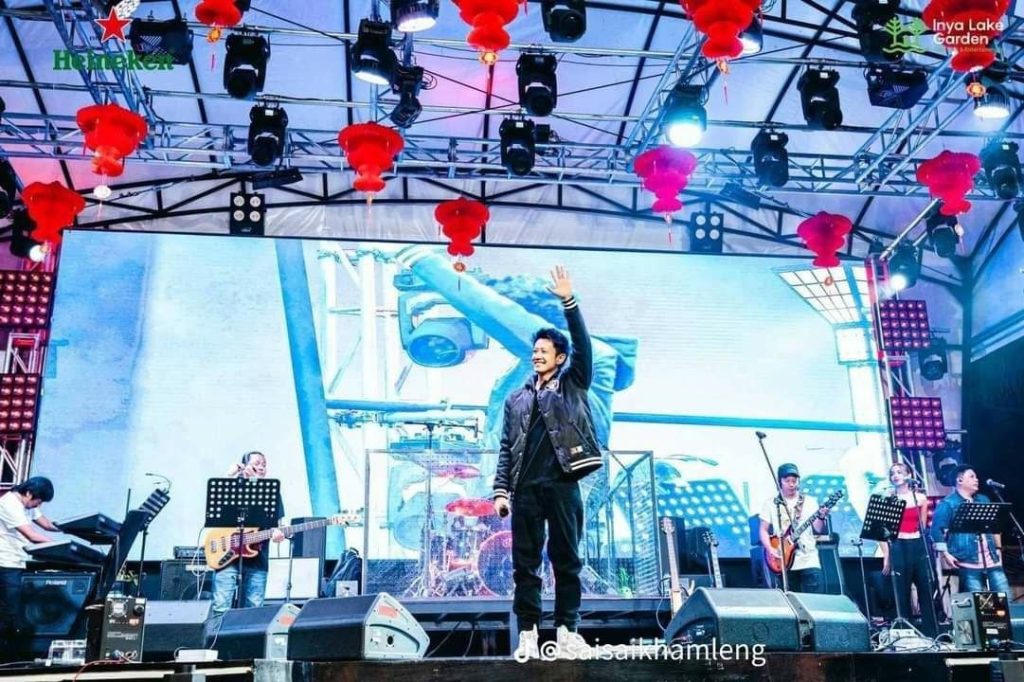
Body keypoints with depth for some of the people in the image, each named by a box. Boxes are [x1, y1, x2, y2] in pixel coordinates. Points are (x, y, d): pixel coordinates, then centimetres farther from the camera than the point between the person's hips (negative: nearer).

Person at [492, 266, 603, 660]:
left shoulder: (573, 386, 11)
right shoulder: (517, 399, 17)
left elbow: (583, 345, -4)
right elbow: (506, 448, 12)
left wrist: (568, 301, -11)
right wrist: (501, 491, 2)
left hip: (562, 486, -2)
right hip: (526, 489, 2)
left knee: (567, 561, 2)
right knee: (525, 565, 3)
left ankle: (567, 630, 10)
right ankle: (528, 633, 8)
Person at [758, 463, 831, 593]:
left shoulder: (809, 501, 6)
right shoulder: (770, 503, 6)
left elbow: (818, 529, 0)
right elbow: (764, 530, 6)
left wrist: (821, 518, -21)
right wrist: (770, 549, -9)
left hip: (809, 561, 0)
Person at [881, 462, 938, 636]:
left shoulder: (920, 498, 8)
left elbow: (923, 526, 14)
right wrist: (886, 556, -4)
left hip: (919, 546, 2)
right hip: (898, 547, -2)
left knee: (926, 589, 1)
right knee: (902, 592, 1)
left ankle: (931, 633, 8)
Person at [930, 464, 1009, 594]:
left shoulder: (983, 500, 18)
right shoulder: (948, 504, -3)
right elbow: (937, 530, -8)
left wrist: (998, 548, 18)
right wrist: (945, 554, -14)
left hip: (991, 559, 6)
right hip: (968, 562, -6)